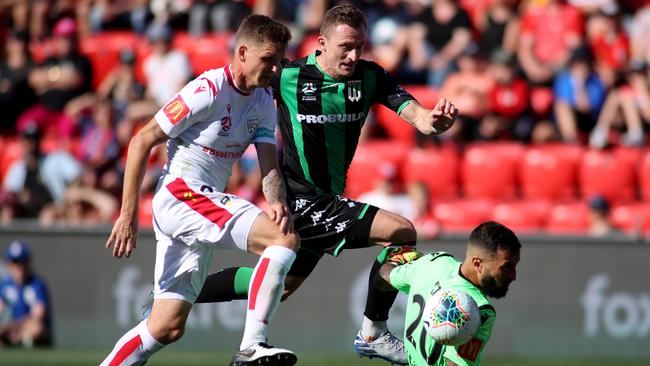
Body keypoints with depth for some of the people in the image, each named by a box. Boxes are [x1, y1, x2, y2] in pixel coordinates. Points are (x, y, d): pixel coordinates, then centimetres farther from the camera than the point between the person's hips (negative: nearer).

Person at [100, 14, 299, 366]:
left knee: (167, 329, 6)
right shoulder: (208, 90, -13)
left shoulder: (264, 102, 11)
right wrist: (128, 213, -14)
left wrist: (276, 202, -19)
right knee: (285, 239, -23)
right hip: (180, 193, -9)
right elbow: (142, 141, -11)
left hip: (208, 202, 9)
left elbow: (269, 165, 5)